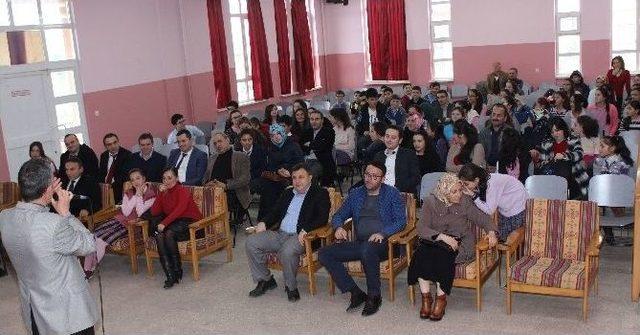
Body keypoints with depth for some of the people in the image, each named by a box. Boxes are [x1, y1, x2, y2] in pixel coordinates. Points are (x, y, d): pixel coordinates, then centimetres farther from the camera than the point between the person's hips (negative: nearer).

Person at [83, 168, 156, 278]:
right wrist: (136, 195, -9)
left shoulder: (150, 195, -5)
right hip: (119, 219, 5)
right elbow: (126, 212, -5)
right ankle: (86, 269, -8)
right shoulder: (128, 192, 10)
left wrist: (139, 195, -14)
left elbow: (140, 213, -14)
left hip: (131, 225, -5)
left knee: (102, 240, -21)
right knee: (93, 236, -16)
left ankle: (90, 270, -5)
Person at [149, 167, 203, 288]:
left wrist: (164, 223, -29)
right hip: (174, 222, 6)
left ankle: (177, 271, -20)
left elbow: (179, 210, -23)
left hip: (189, 222, -6)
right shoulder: (165, 192, 12)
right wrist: (160, 193, -6)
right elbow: (154, 212, 3)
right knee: (159, 235, -25)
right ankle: (170, 275, -30)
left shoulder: (183, 191, -9)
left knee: (169, 233, -33)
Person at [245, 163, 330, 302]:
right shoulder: (287, 193, 23)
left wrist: (305, 230, -25)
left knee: (287, 251, -37)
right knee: (251, 242, -11)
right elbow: (275, 212, 24)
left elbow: (322, 218, -10)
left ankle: (291, 286, -11)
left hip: (300, 236, -7)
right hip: (279, 233, 7)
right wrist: (264, 223, 2)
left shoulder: (320, 193, 2)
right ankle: (265, 280, 3)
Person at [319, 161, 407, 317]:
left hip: (383, 244, -5)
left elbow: (401, 221, -3)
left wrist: (383, 234, -21)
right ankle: (356, 293, -16)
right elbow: (338, 215, 20)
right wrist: (339, 227, -4)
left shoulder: (392, 193, 5)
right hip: (359, 243, 5)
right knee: (323, 253, -16)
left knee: (367, 248, -41)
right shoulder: (356, 194, 17)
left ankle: (374, 297, -21)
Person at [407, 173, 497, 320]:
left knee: (443, 255, -33)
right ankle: (426, 297, -20)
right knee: (421, 254, -31)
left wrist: (491, 231, -12)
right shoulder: (431, 202, -3)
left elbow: (481, 217, 9)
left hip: (457, 241, 0)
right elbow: (421, 228, -11)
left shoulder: (464, 201, 1)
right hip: (433, 240, 1)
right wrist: (442, 236, -25)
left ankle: (441, 298, -20)